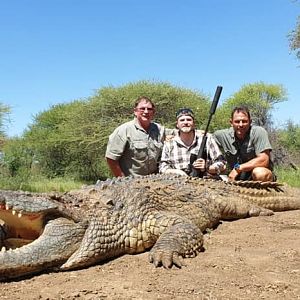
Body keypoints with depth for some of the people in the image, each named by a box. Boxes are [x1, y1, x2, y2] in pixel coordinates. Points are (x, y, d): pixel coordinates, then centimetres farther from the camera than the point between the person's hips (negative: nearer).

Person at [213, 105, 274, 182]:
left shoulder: (259, 132, -14)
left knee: (260, 173, -37)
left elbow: (264, 161, -22)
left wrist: (238, 168, -20)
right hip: (237, 179, 5)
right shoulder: (224, 135, -2)